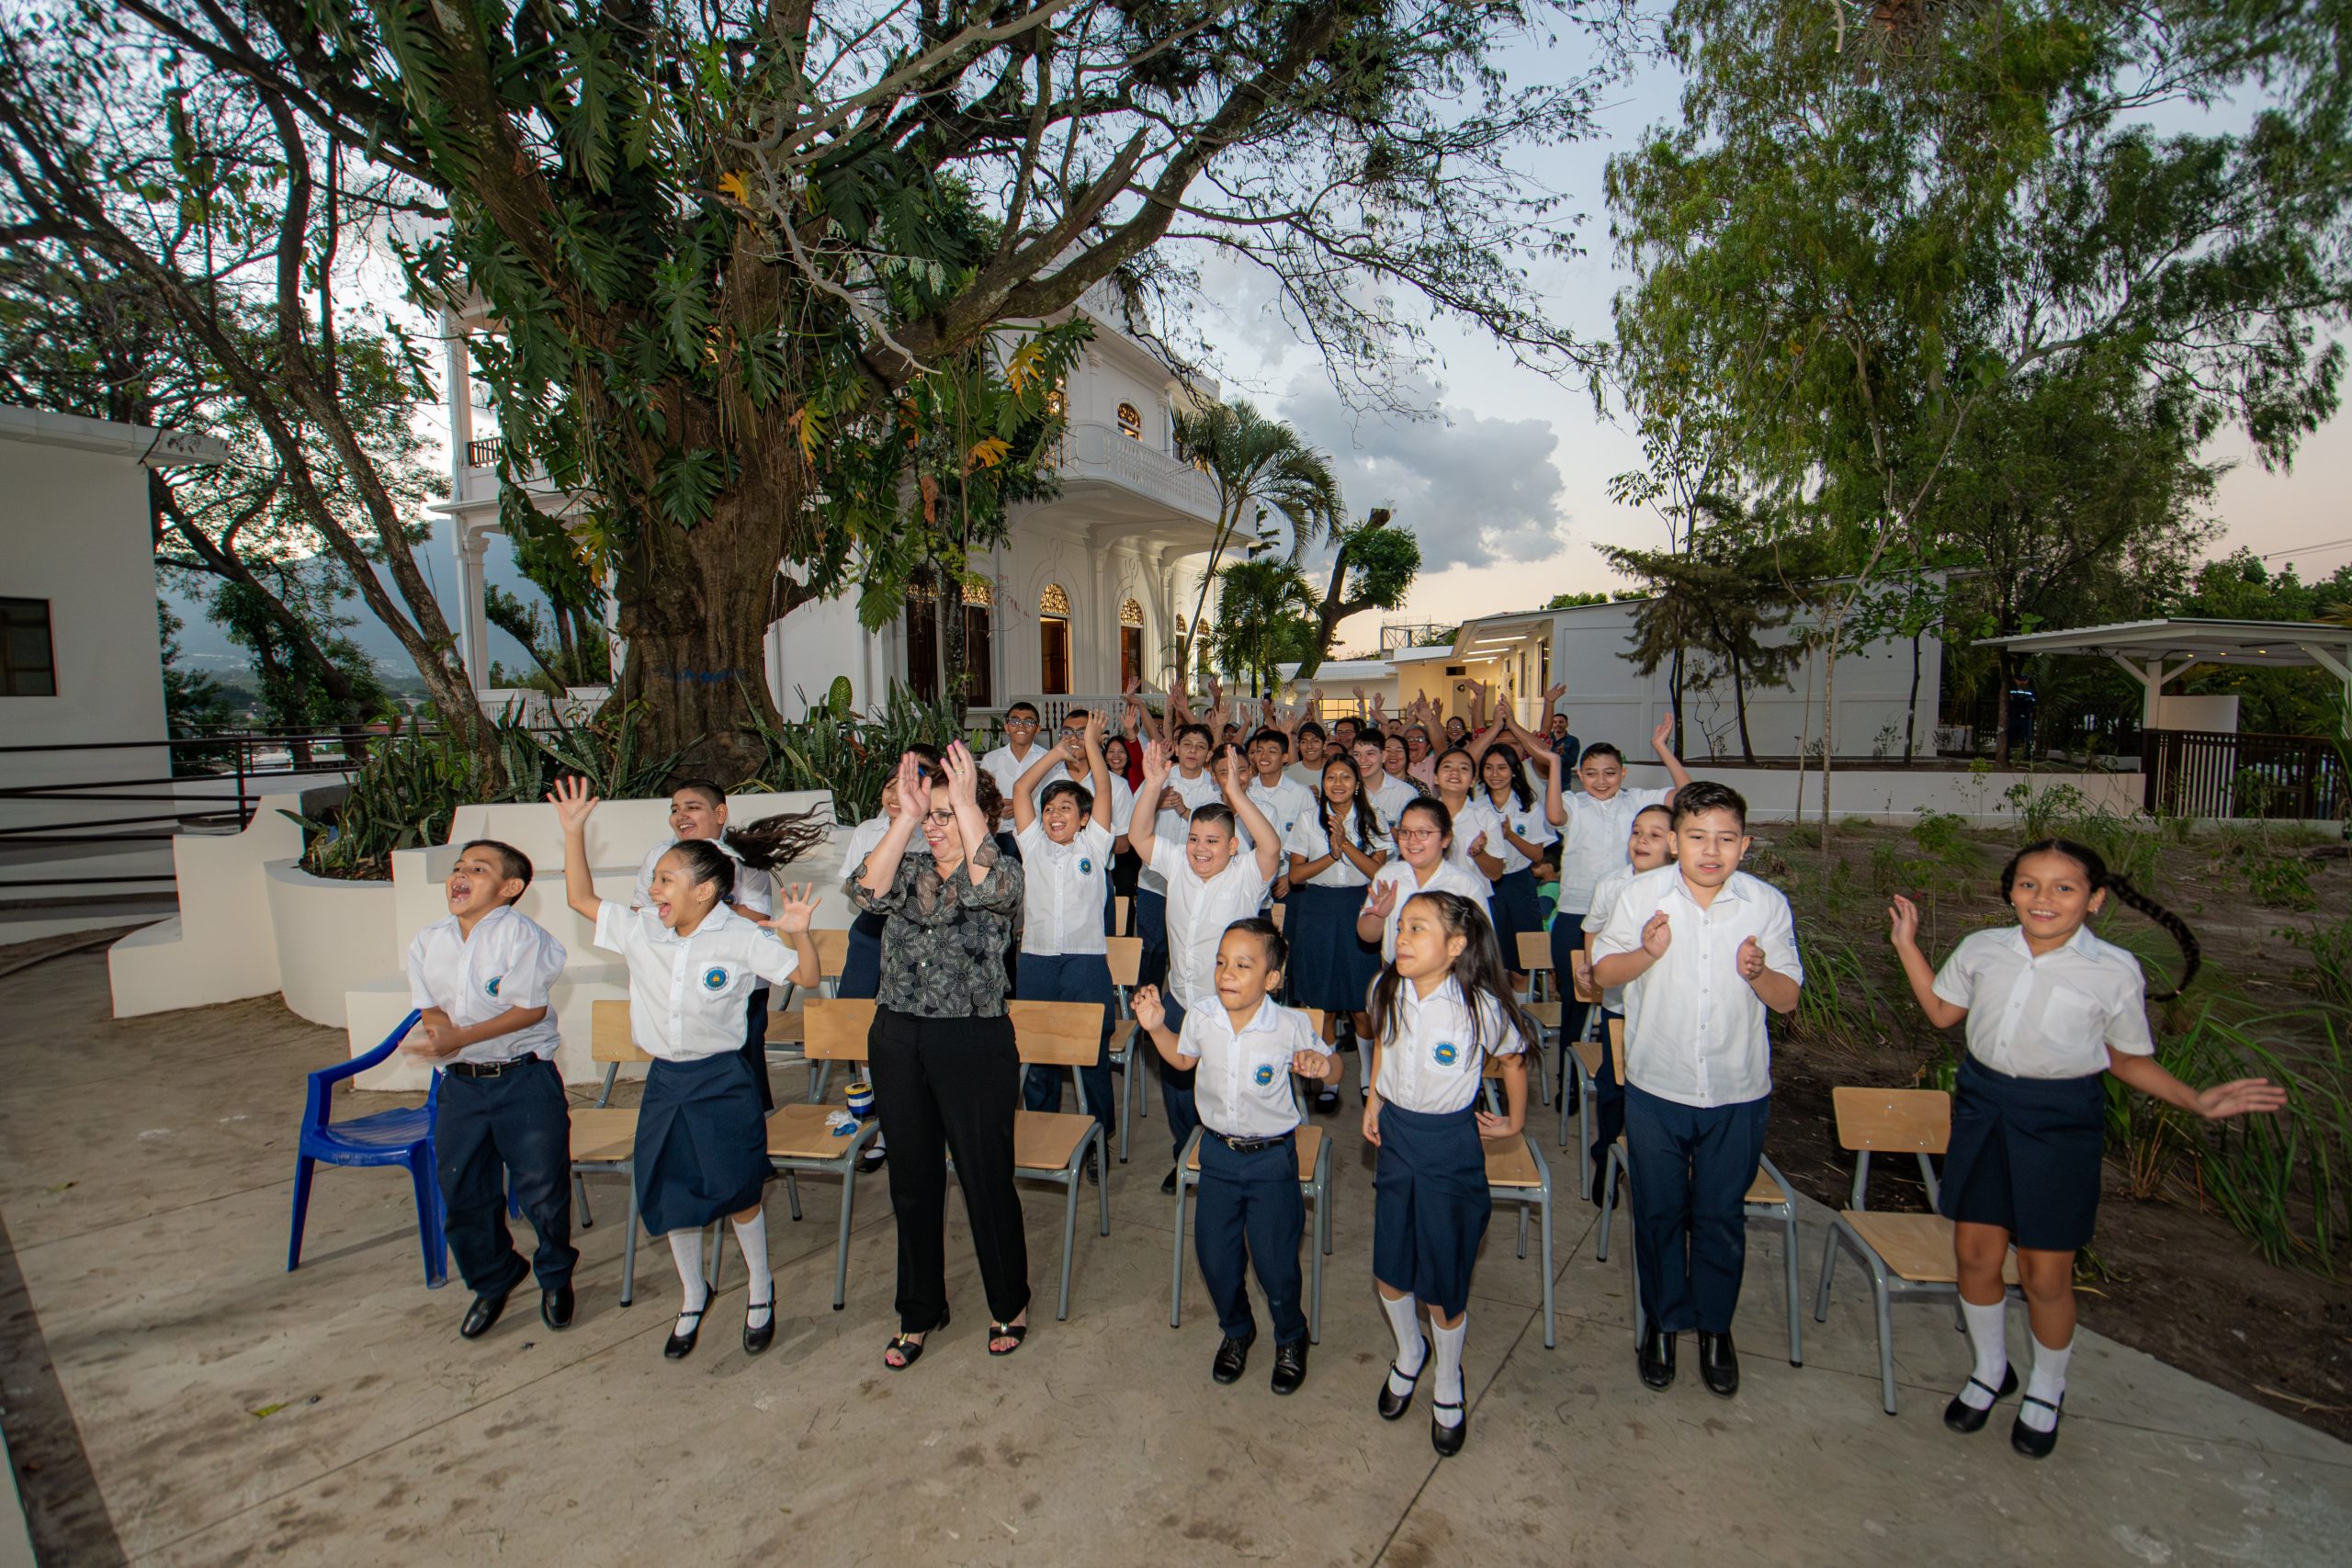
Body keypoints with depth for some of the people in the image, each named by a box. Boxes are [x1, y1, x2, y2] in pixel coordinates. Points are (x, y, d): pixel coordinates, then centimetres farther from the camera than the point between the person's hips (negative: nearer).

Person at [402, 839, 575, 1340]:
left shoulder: (520, 934, -15)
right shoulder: (428, 942, 5)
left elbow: (530, 1008, -17)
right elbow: (428, 1008, 8)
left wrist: (460, 1038, -21)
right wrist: (438, 1023, -15)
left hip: (525, 1078, -6)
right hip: (461, 1082, 6)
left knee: (542, 1189, 2)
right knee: (461, 1195, 15)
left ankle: (555, 1276, 28)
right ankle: (492, 1281, 38)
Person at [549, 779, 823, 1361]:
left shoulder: (740, 939, -16)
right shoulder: (640, 930, -2)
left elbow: (807, 976, -15)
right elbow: (580, 899, 9)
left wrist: (799, 933, -34)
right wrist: (574, 832, 0)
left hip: (722, 1082, -4)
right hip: (664, 1080, 5)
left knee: (737, 1193, 7)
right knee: (671, 1198, 15)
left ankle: (759, 1289, 33)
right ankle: (693, 1296, 40)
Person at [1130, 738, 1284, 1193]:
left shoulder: (1245, 877, -14)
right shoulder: (1177, 866, 0)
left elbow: (1271, 847, -32)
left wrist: (1236, 793, -39)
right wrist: (1152, 785, -20)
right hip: (1178, 1001, 5)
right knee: (1175, 1085, 19)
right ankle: (1184, 1157, 41)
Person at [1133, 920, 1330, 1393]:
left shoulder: (1290, 1026, -20)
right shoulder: (1201, 1018, -10)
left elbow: (1324, 1058, -4)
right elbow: (1183, 1058, 10)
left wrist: (1320, 1063, -27)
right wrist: (1156, 1027, -4)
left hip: (1272, 1157, -3)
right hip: (1217, 1152, 3)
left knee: (1275, 1260, 5)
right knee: (1215, 1253, 12)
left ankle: (1290, 1338, 37)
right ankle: (1236, 1329, 42)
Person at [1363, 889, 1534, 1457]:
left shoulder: (1481, 1006, -21)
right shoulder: (1387, 989, -10)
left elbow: (1513, 1060, -2)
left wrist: (1514, 1122, 8)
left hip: (1451, 1142, -4)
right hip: (1394, 1133, 4)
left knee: (1443, 1281, 6)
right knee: (1388, 1269, 14)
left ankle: (1448, 1385, 35)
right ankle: (1408, 1353, 46)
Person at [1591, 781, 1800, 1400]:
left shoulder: (1768, 904, -7)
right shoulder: (1641, 894, -8)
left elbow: (1788, 999, -1)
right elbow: (1602, 973, -2)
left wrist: (1757, 973, -22)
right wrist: (1646, 953, -21)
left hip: (1738, 1094, 0)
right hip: (1656, 1089, 0)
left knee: (1722, 1217, 15)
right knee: (1658, 1212, 15)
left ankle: (1716, 1327, 39)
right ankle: (1662, 1320, 38)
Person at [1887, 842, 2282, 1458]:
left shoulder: (2115, 972, -10)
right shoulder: (1982, 949, -3)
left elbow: (2127, 1060, 2)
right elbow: (1942, 1011, 12)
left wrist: (2199, 1101, -11)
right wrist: (1906, 946, 8)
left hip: (2061, 1122, -2)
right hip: (1982, 1106, 3)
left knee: (2045, 1275, 7)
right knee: (1974, 1253, 11)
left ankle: (2046, 1391, 35)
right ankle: (1990, 1370, 37)